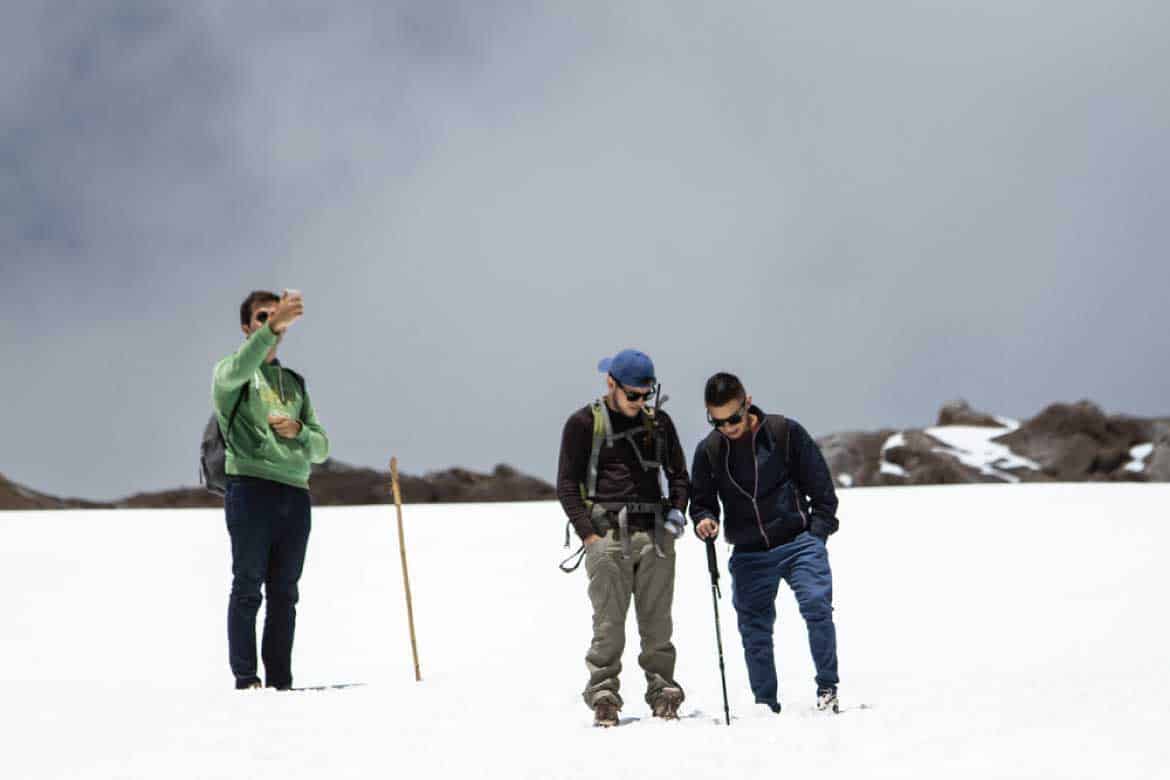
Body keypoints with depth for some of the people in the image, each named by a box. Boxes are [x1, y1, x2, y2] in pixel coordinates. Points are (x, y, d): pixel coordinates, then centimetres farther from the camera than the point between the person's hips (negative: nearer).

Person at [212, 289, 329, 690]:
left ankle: (280, 681, 6)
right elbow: (240, 368, -21)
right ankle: (246, 678, -6)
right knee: (248, 588, -7)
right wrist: (273, 326, -33)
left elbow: (321, 448, 20)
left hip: (295, 494, 5)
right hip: (251, 488, -5)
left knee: (284, 593, 5)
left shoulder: (294, 382, 24)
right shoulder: (229, 373, 7)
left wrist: (298, 431, -2)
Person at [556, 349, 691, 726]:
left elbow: (678, 473, 23)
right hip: (607, 534, -3)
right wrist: (588, 533, -6)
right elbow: (567, 485, 3)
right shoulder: (584, 423, 3)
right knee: (609, 621, -7)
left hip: (654, 533, 3)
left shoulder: (658, 421, 14)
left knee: (657, 620, 1)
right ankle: (603, 695, -2)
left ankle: (663, 689, 7)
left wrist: (676, 510, 5)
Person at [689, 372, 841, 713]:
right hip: (749, 554, 3)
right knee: (754, 630, 4)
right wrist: (704, 520, -10)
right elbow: (701, 501, 12)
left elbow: (820, 483, 1)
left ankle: (827, 688, -5)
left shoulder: (785, 432, -6)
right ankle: (766, 706, 15)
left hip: (799, 541, -3)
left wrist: (818, 530, -6)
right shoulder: (709, 450, 2)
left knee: (817, 607, -18)